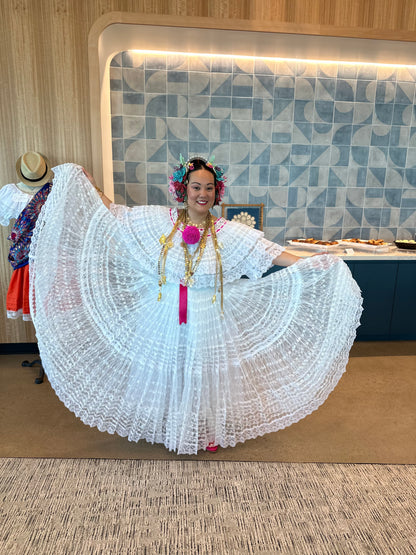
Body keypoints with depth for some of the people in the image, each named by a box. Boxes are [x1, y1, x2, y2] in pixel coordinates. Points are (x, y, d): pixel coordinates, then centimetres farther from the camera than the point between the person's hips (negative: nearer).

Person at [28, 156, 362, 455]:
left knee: (206, 373, 14)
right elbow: (114, 213, 4)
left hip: (208, 320, -1)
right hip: (164, 318, 1)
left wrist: (309, 265, -20)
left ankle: (208, 431, 40)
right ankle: (169, 427, 44)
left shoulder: (229, 232, -6)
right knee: (166, 371, 17)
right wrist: (82, 182, 6)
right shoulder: (159, 220, -4)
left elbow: (270, 252, -11)